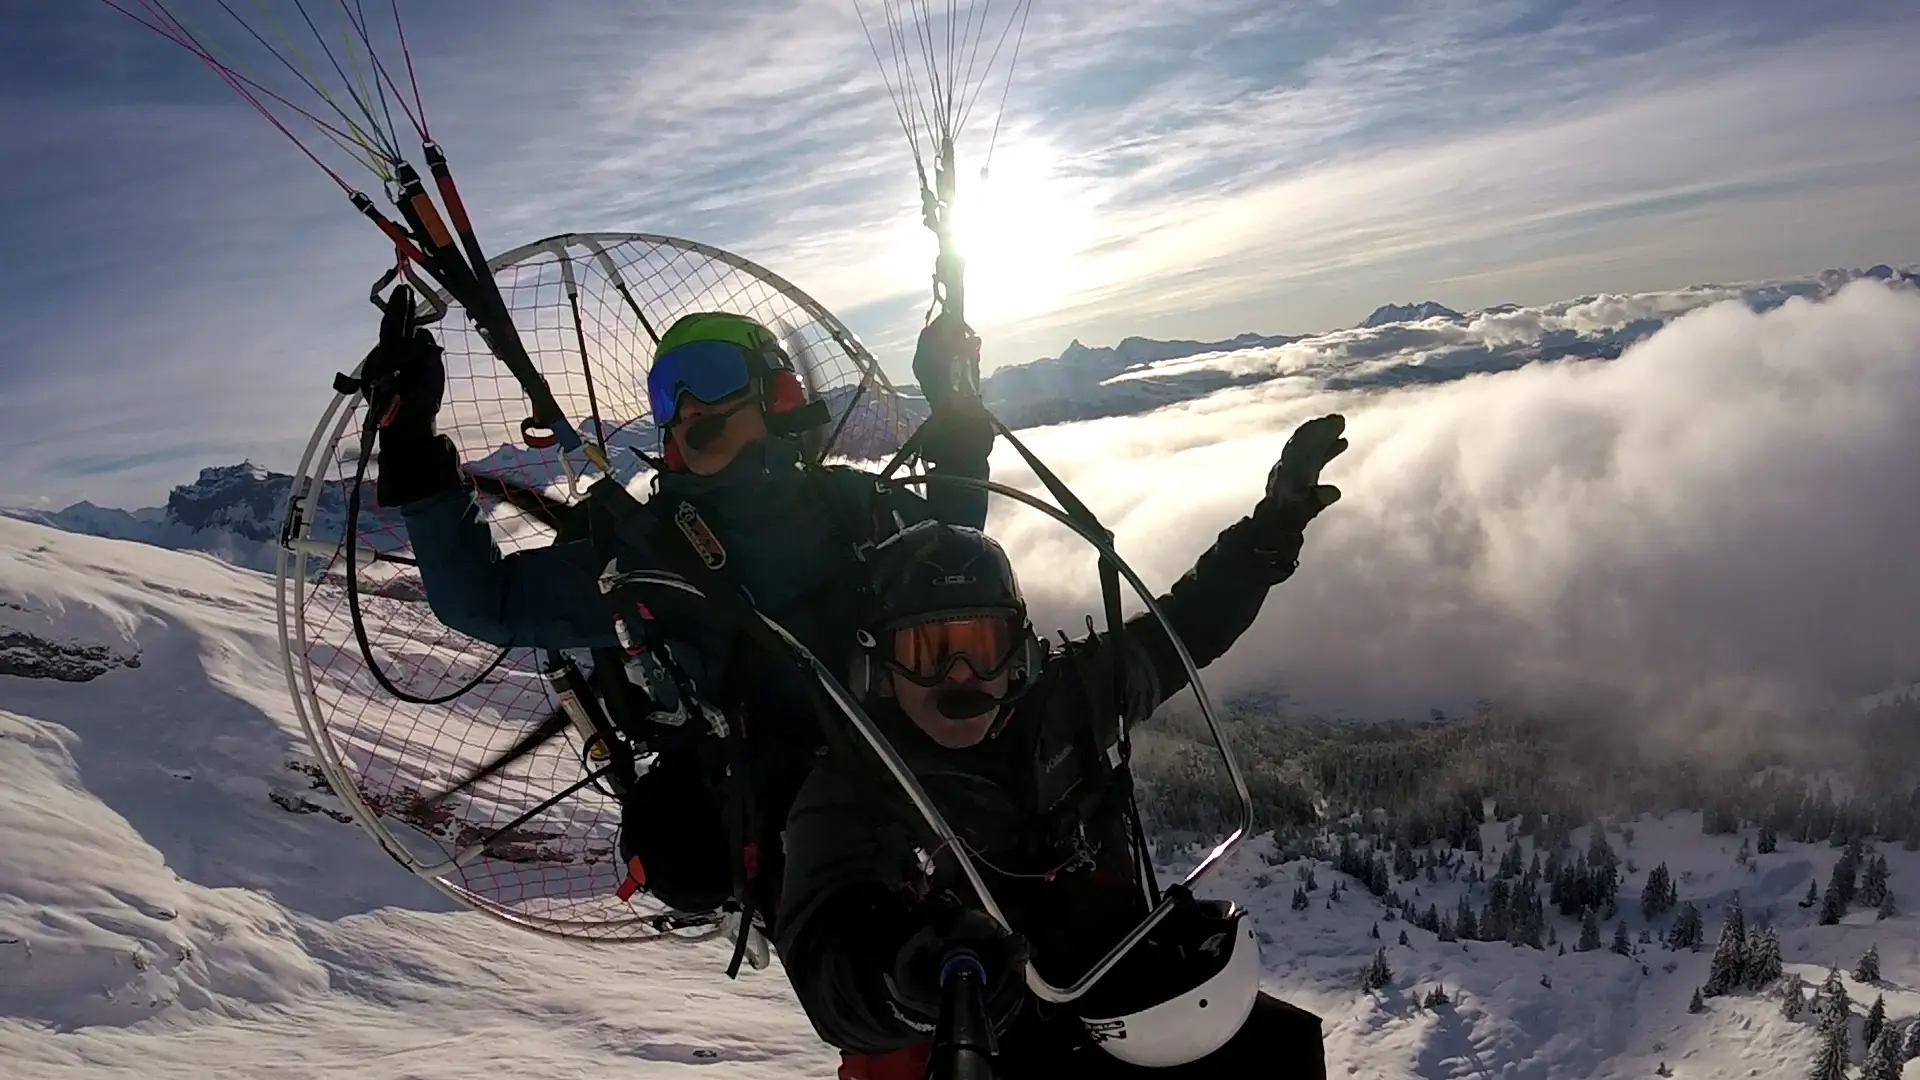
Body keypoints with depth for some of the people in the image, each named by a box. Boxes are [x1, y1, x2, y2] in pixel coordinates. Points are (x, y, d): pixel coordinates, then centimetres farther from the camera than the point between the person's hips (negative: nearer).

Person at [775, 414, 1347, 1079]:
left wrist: (1276, 524, 9)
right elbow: (831, 970, -33)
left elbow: (1186, 624, 12)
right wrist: (911, 975, -55)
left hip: (1111, 1001, 5)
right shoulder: (848, 798, -16)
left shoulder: (1061, 700, -3)